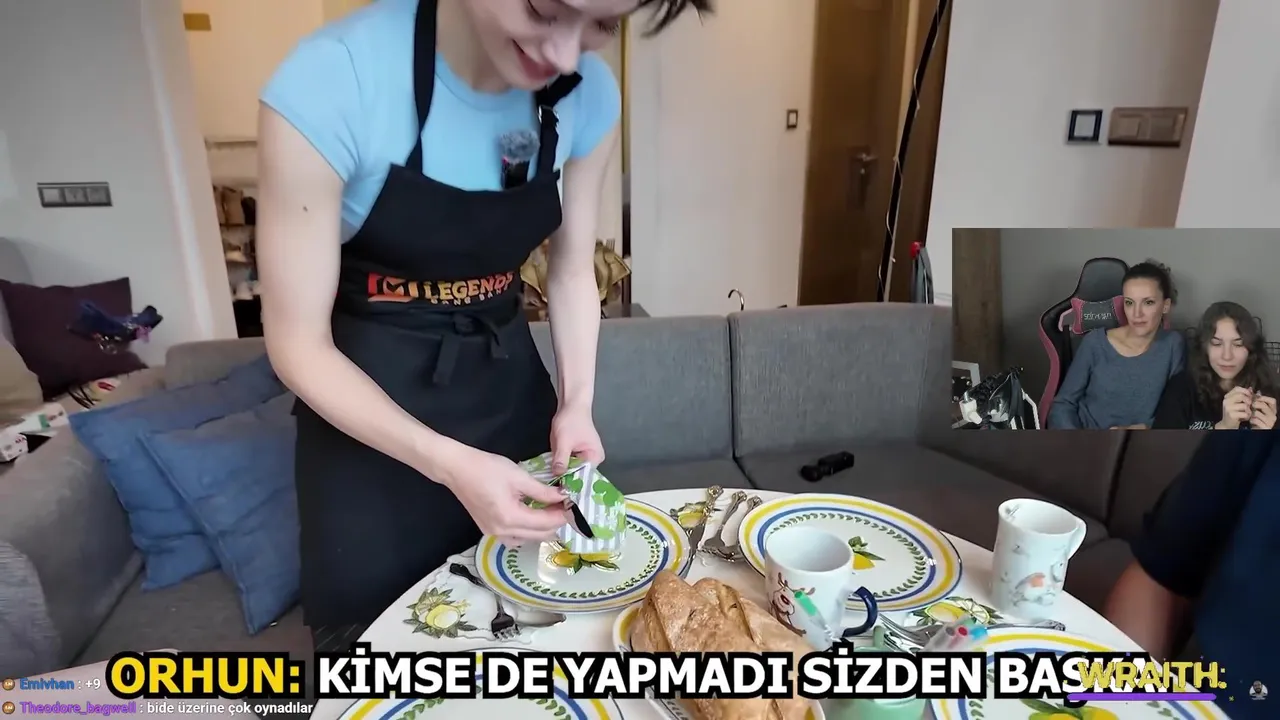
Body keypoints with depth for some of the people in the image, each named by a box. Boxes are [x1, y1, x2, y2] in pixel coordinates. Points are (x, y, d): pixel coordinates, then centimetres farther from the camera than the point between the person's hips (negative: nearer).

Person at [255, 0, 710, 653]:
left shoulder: (590, 94, -12)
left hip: (508, 377, 4)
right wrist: (450, 464, -30)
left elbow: (572, 270, 2)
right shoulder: (328, 83, -26)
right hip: (367, 403, -3)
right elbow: (297, 344, -19)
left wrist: (577, 404, -12)